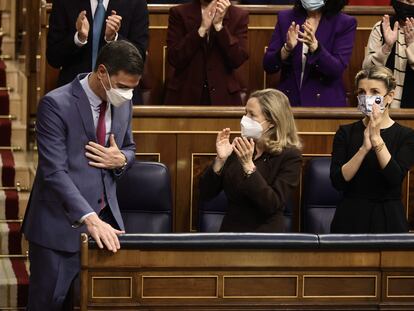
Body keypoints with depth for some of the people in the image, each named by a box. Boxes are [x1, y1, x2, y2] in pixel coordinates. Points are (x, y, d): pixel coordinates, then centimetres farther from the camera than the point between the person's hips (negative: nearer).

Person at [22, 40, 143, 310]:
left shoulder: (123, 102, 5)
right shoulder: (56, 105, -15)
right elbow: (55, 172, -22)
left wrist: (121, 159, -6)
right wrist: (89, 218, -33)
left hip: (106, 219, 6)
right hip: (61, 224, -5)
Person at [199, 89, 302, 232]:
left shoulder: (289, 156, -3)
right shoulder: (239, 148, 8)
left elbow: (272, 205, -16)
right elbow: (205, 194, 4)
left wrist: (248, 165, -21)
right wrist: (220, 160, -9)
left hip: (266, 236, -3)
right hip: (230, 231, 3)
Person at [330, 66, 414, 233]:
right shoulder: (346, 133, 3)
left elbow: (396, 178, -16)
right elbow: (337, 181, -9)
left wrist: (376, 139, -22)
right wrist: (364, 148, -21)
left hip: (388, 220, -1)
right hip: (351, 219, 1)